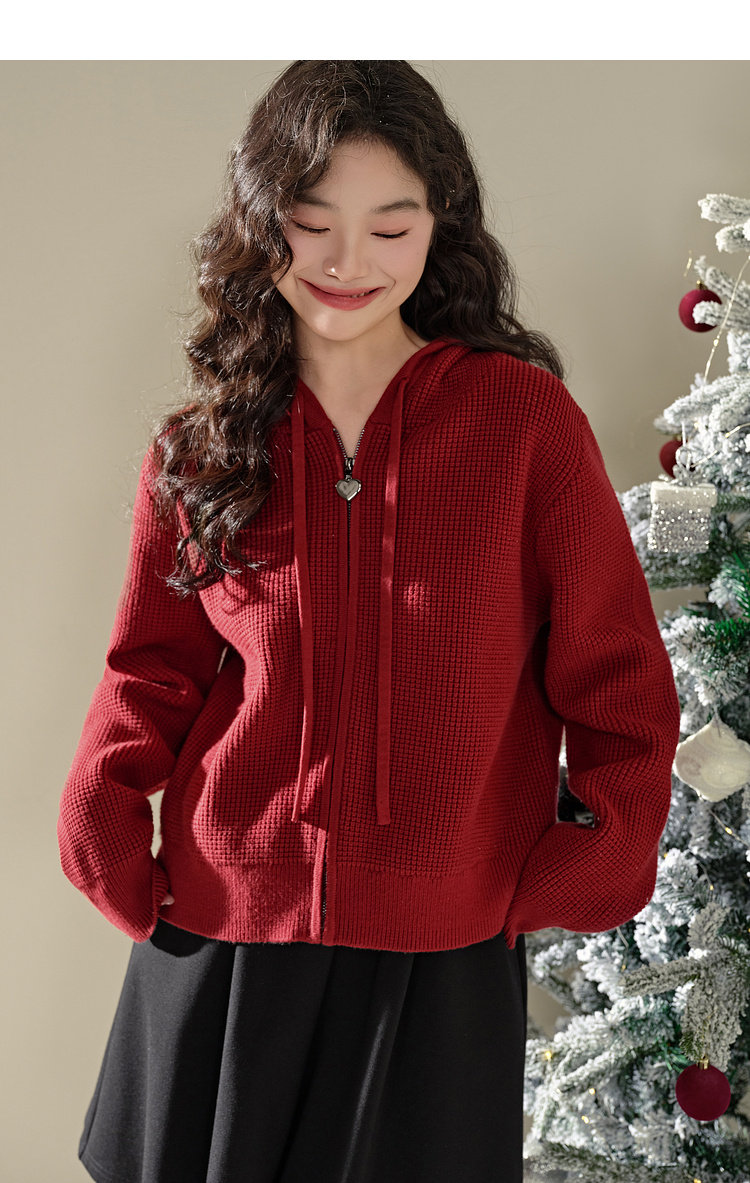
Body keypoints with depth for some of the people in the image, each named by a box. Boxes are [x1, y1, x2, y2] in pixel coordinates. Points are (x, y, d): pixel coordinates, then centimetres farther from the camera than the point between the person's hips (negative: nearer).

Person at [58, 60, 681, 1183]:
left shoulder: (525, 416, -4)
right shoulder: (202, 447, 3)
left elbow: (617, 676, 0)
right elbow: (154, 665, 11)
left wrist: (599, 857, -7)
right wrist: (102, 807, -5)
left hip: (444, 947, -2)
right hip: (220, 928, 2)